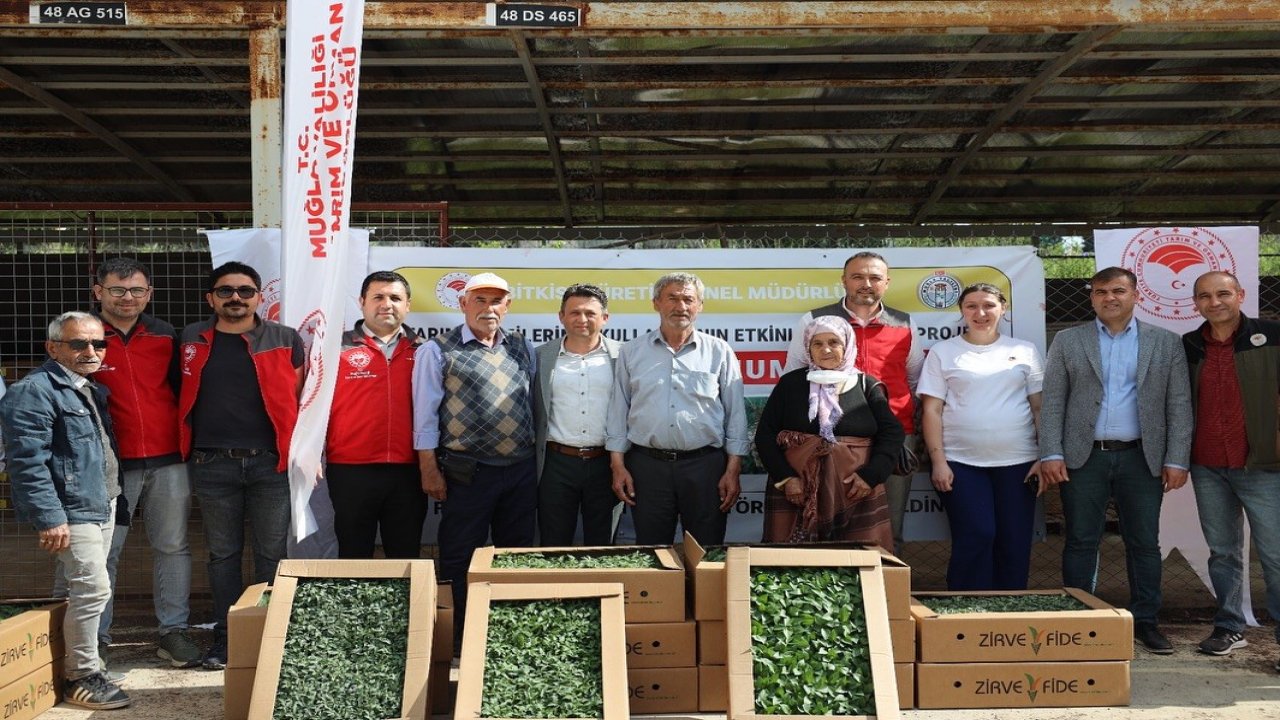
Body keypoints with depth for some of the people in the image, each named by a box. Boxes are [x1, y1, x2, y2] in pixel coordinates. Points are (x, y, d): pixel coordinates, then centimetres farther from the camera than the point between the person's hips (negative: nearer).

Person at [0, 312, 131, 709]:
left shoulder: (93, 389, 15)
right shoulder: (34, 391, -14)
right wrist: (50, 518, -24)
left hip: (103, 505, 9)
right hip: (71, 511, -9)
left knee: (86, 589, 15)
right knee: (93, 589, -9)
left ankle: (84, 664, 26)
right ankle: (81, 677, 4)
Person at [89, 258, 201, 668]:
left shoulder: (167, 337, 9)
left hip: (167, 460, 3)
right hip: (109, 463, -2)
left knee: (173, 547, 6)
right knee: (103, 552, 4)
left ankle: (174, 630, 15)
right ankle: (96, 636, 15)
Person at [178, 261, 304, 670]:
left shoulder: (285, 341, 3)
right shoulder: (191, 341, 8)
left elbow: (300, 399, 5)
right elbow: (180, 397, 14)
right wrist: (185, 451, 7)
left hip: (272, 464, -1)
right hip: (212, 465, 2)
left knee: (271, 554, 5)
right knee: (223, 554, 10)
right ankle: (225, 637, 21)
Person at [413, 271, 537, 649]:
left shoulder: (523, 348, 10)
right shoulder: (438, 351, -2)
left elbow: (532, 403, 14)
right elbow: (425, 413, -4)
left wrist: (535, 460, 11)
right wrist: (429, 470, -8)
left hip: (521, 471, 4)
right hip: (468, 473, -4)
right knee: (462, 562, 4)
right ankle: (463, 645, 18)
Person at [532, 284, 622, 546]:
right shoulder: (542, 355, 4)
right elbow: (532, 410, 7)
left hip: (605, 463, 0)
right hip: (557, 463, 1)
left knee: (602, 548, 10)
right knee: (554, 548, 8)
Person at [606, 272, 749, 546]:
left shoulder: (720, 352, 4)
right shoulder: (631, 351, 7)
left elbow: (735, 413, 4)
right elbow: (618, 410, 8)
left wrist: (733, 469, -1)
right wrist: (618, 465, 2)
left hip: (705, 464, 0)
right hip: (647, 464, 1)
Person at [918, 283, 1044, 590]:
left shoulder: (1025, 351, 10)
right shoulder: (943, 352, 5)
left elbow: (1039, 407, 9)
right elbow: (932, 410, 1)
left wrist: (1045, 457, 1)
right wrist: (938, 461, -6)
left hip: (1018, 462, 2)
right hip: (961, 463, -2)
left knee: (1015, 542, 4)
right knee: (975, 538, -7)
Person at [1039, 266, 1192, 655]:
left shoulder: (1166, 343, 7)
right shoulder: (1067, 341, 5)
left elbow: (1179, 405, 4)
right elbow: (1052, 402, 1)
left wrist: (1177, 460, -3)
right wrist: (1051, 454, -7)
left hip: (1142, 458, 1)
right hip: (1083, 458, -1)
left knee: (1144, 543, 7)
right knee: (1081, 543, 4)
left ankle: (1145, 621, 19)